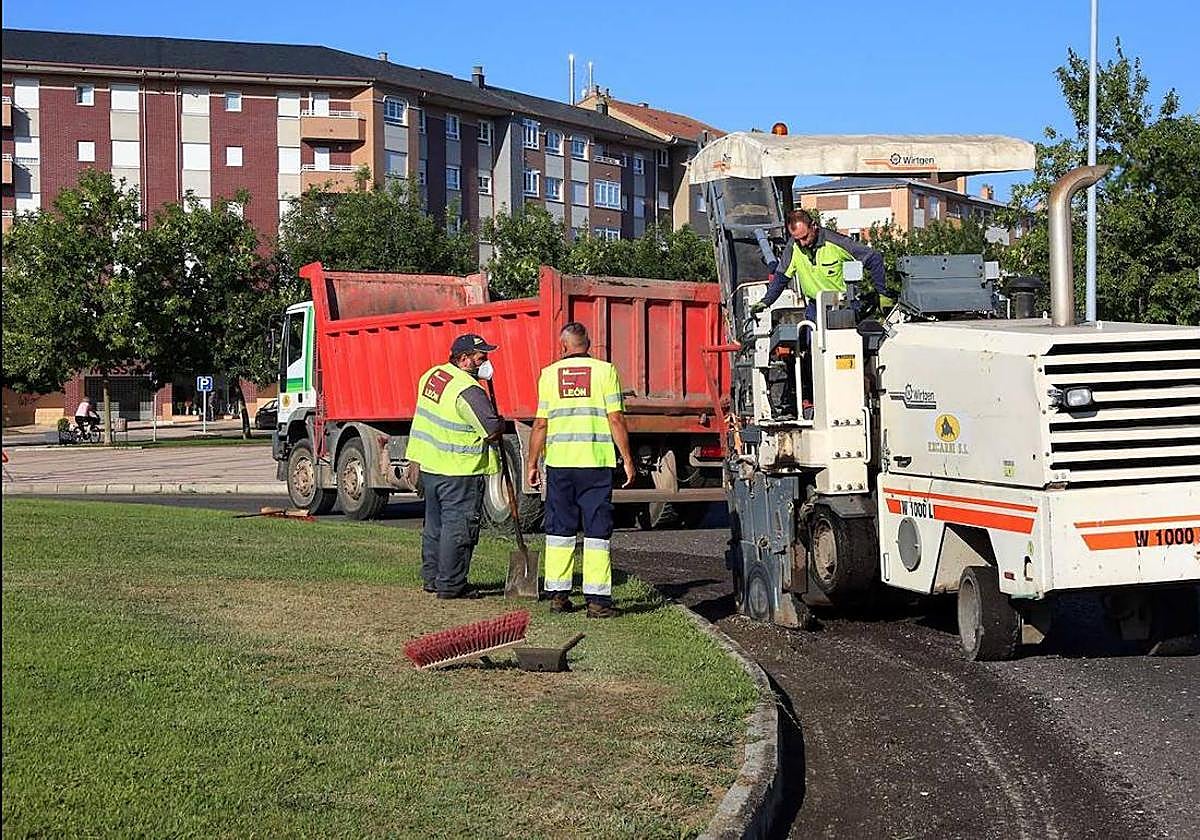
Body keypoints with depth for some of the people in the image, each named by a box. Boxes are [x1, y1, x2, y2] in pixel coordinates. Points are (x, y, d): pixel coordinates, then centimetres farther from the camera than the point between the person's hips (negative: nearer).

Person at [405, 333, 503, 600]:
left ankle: (432, 577, 28)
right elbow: (492, 431, -23)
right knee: (458, 527, -2)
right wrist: (501, 424, -2)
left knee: (435, 525, 19)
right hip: (460, 473, -9)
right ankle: (451, 585, 1)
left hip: (429, 466, 9)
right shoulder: (468, 391, -21)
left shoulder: (431, 376, 7)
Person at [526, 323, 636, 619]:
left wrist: (532, 463, 14)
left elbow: (540, 424, 5)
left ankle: (558, 594, 13)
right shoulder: (604, 371, 0)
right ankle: (597, 599, -1)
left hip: (559, 461, 2)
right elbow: (615, 419, -4)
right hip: (597, 462, -2)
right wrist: (627, 459, 2)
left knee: (560, 529, 12)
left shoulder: (549, 374, 5)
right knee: (597, 531, 1)